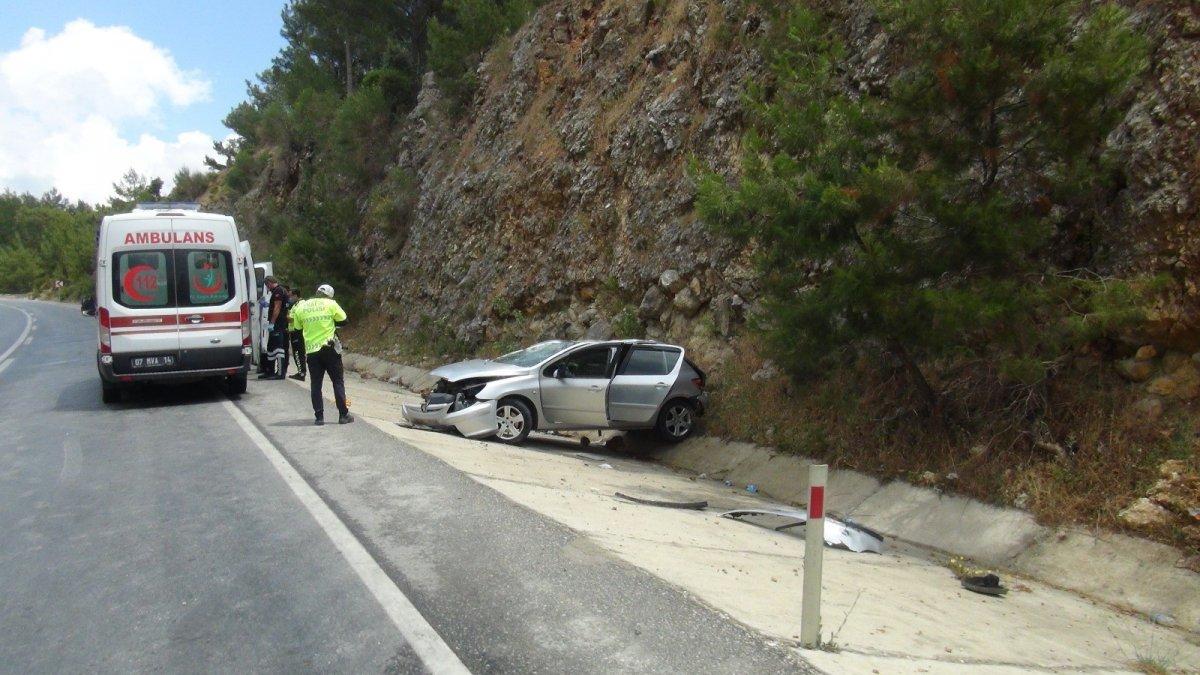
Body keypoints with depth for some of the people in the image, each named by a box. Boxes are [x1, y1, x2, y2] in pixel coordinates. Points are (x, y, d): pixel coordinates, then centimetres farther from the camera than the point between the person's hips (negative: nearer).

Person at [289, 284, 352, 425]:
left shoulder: (301, 307, 5)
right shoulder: (331, 304, -4)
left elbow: (297, 327, 11)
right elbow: (343, 321, 1)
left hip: (312, 351, 2)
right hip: (329, 349, -2)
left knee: (315, 384, 9)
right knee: (338, 382, 6)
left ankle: (319, 416, 7)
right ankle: (343, 415, 5)